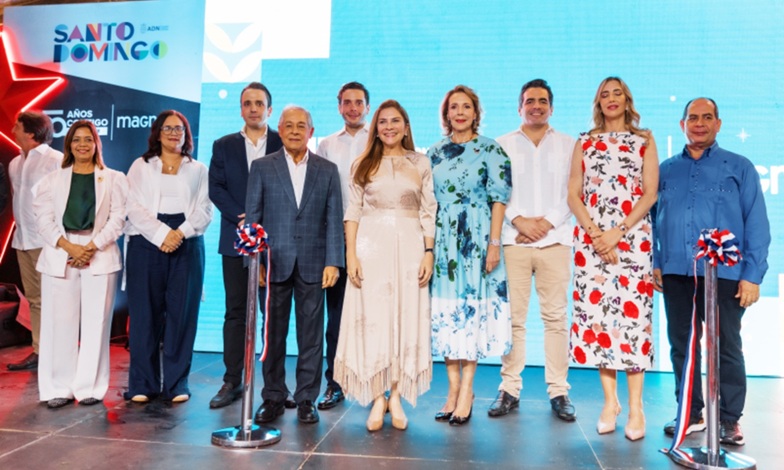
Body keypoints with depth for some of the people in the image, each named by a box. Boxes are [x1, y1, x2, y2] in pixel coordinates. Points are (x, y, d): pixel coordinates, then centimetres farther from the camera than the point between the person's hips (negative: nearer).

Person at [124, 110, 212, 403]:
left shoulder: (198, 170, 15)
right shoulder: (141, 167, 13)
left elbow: (205, 210, 4)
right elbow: (134, 208, 2)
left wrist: (181, 233, -11)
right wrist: (162, 234, -11)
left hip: (187, 246, 1)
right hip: (146, 244, 0)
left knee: (182, 313, -1)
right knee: (145, 313, -1)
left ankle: (176, 383, 7)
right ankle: (142, 384, 8)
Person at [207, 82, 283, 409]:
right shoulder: (223, 146, 13)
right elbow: (216, 188, 4)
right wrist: (242, 218, -10)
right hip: (236, 240, 2)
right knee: (236, 312, 5)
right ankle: (232, 382, 12)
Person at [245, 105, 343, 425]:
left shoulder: (328, 170, 8)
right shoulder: (262, 167, 7)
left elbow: (334, 219, 3)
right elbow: (252, 216, 4)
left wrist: (333, 262, -5)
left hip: (313, 264, 1)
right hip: (274, 263, 0)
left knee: (311, 335, 5)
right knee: (273, 334, 7)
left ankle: (307, 399, 17)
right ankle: (273, 397, 21)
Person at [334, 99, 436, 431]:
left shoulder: (421, 163, 9)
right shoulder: (364, 164, 9)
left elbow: (429, 213, 5)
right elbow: (353, 211, 5)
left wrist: (429, 253, -4)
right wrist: (351, 254, -5)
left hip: (409, 247, 0)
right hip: (371, 246, 0)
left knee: (406, 319, 2)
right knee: (371, 319, 0)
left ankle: (396, 397, 13)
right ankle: (377, 399, 10)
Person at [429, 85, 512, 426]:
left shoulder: (491, 150, 1)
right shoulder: (435, 153, 12)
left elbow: (499, 199, -4)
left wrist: (494, 243, -12)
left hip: (476, 240, -4)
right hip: (442, 241, 4)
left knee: (472, 308, -3)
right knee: (445, 312, 4)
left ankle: (466, 391, 7)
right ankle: (453, 388, 15)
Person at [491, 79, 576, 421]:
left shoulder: (568, 146, 14)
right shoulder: (502, 145, 13)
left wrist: (547, 222, -8)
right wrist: (520, 221, -9)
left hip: (555, 240, 1)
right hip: (513, 241, 0)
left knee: (556, 316, 0)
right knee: (513, 316, -1)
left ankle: (559, 391, 9)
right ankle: (509, 389, 7)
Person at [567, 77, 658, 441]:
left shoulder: (644, 141, 10)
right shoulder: (584, 142, 14)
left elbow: (650, 193, 1)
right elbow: (574, 195, 6)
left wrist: (618, 231, -11)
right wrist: (594, 232, -8)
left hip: (632, 238, -1)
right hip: (591, 239, 2)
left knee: (632, 312, -6)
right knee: (597, 312, 0)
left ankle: (635, 406, 3)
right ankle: (610, 400, 12)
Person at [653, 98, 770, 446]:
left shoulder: (739, 167, 5)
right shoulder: (666, 170, 14)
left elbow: (757, 224, -1)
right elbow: (654, 219, 13)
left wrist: (752, 274, -8)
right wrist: (655, 262, 3)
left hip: (724, 273, -3)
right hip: (676, 273, 3)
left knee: (726, 348, 4)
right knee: (681, 345, 9)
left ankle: (729, 420, 17)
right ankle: (690, 414, 22)